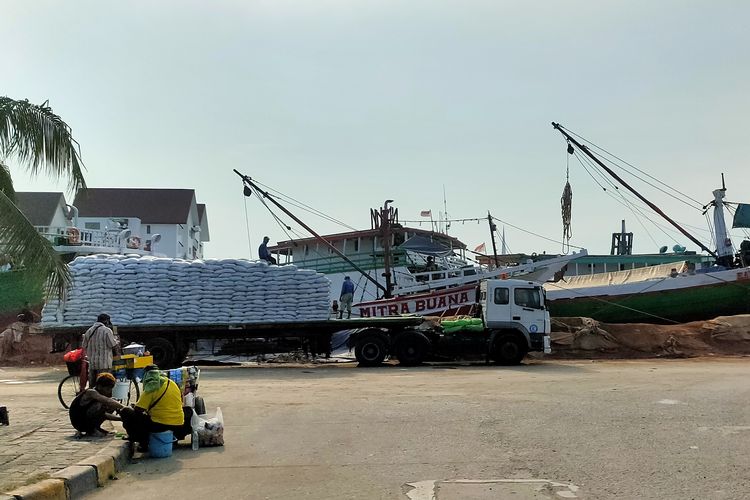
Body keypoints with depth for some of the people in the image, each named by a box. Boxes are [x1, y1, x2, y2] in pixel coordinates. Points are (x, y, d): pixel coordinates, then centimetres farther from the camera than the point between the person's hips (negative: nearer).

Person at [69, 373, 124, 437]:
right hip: (79, 422, -9)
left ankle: (95, 428, 7)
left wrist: (120, 418, 0)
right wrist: (123, 407, -40)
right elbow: (108, 401, -36)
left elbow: (103, 414, 11)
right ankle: (92, 430, -14)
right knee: (100, 405, -28)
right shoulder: (90, 392, -19)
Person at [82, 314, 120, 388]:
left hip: (91, 363, 6)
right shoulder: (107, 330, -9)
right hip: (104, 364, -6)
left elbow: (84, 346, 14)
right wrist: (116, 340, 12)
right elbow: (114, 345, -8)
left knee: (92, 385, 12)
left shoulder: (89, 331, 10)